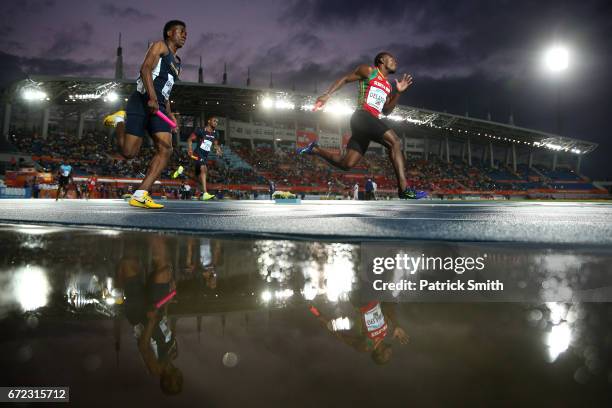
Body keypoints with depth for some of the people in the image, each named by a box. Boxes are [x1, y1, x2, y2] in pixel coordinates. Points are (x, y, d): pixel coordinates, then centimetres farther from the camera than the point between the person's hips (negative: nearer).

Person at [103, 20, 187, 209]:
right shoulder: (160, 46, 6)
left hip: (158, 107, 8)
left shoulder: (177, 62, 30)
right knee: (129, 152, -12)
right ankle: (120, 119, 20)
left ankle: (140, 195, -15)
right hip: (142, 101, -8)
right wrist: (152, 98, -24)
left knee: (166, 149, -12)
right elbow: (145, 68, -11)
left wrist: (170, 115, 19)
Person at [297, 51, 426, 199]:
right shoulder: (369, 70, 6)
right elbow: (344, 79, 5)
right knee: (395, 142, -22)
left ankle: (314, 149, 21)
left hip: (372, 121, 8)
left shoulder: (388, 86, 28)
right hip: (363, 116, -8)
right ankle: (404, 189, -26)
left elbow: (386, 111, 25)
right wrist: (328, 94, -7)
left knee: (346, 164, 2)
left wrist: (398, 92, 15)